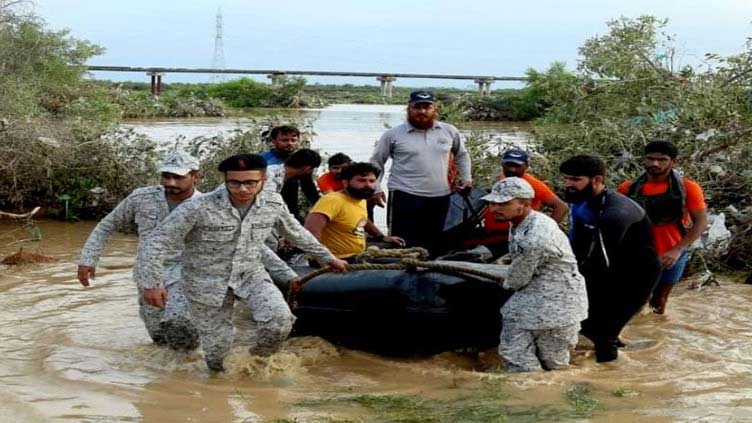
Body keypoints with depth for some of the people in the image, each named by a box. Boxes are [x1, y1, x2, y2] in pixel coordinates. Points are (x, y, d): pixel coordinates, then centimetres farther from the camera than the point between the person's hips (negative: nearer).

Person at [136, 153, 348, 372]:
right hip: (207, 283, -2)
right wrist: (151, 282, -24)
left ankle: (258, 359, 9)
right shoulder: (199, 208, -25)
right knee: (217, 348, 4)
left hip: (251, 275, 2)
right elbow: (159, 242, -18)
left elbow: (296, 233, 8)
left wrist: (327, 257, 17)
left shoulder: (274, 204, -11)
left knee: (280, 321, -23)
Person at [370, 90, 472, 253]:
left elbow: (461, 154, 23)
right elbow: (376, 162, 6)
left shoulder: (449, 131, 6)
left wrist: (466, 178, 14)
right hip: (405, 196, -3)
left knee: (432, 244, 9)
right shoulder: (393, 134, -2)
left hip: (440, 197, 3)